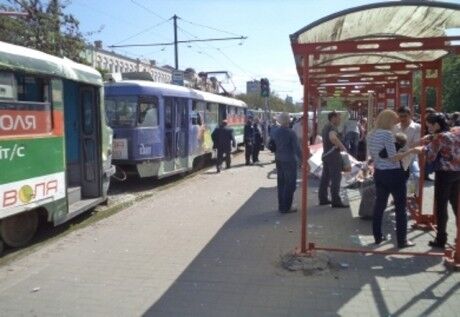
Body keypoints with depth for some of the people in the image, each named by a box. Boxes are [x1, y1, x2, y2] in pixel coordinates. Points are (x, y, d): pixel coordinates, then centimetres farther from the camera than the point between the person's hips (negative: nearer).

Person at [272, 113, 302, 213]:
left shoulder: (276, 132, 4)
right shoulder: (290, 133, -17)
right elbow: (296, 148, -16)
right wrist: (301, 159, -8)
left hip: (279, 160, 7)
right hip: (289, 161, -7)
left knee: (281, 183, 14)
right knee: (290, 184, 3)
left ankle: (281, 206, 22)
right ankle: (286, 207, 6)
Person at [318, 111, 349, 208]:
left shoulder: (325, 127, 16)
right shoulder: (333, 127, -15)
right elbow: (333, 138, -36)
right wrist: (342, 147, -25)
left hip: (326, 154, 10)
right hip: (333, 155, -10)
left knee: (325, 177, 12)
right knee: (336, 178, -7)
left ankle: (323, 198, 18)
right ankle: (336, 201, -7)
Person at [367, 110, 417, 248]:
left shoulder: (371, 135, 6)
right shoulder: (388, 134, -17)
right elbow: (393, 157, -20)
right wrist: (411, 151, -15)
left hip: (379, 173, 8)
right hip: (394, 174, -7)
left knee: (379, 205, 14)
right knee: (400, 207, 4)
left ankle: (378, 236, 21)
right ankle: (402, 240, 9)